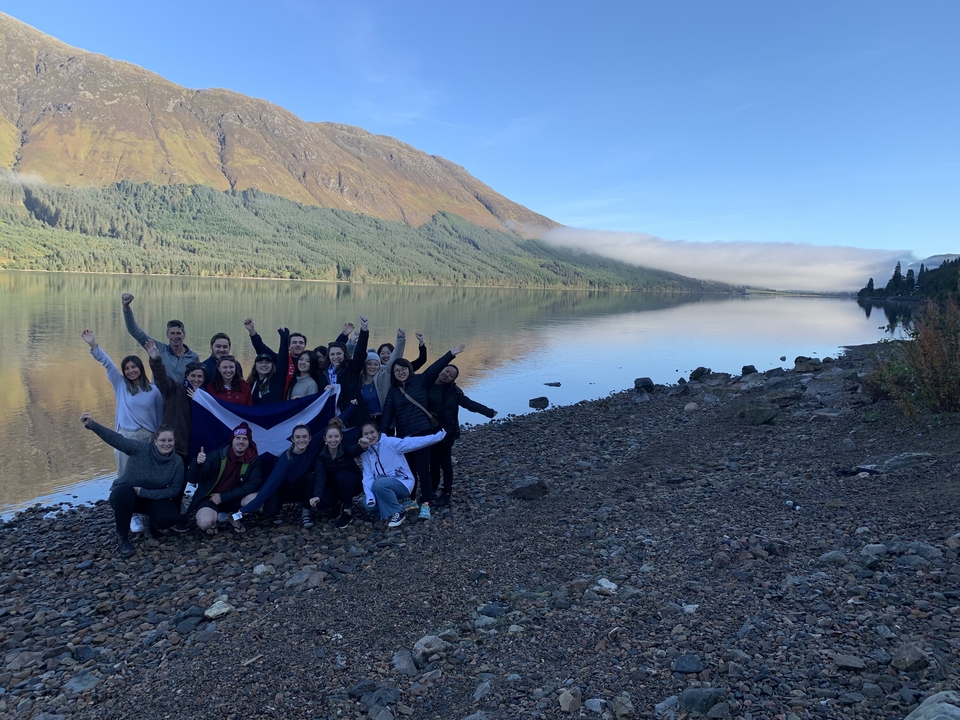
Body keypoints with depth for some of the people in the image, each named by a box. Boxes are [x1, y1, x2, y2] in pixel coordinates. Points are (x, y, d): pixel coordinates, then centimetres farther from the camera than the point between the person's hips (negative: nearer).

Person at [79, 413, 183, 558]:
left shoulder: (177, 462, -14)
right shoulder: (141, 448, -22)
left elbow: (174, 490, -13)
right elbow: (116, 439, -33)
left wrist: (146, 493, -24)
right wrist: (91, 424, -47)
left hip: (151, 499, 2)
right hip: (125, 493, -2)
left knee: (170, 516, -28)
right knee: (123, 493, -40)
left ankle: (152, 524, 11)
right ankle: (123, 538, -19)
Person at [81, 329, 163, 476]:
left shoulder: (153, 391, 1)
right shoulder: (121, 385, 4)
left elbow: (159, 417, 6)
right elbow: (107, 363, -6)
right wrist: (93, 345, -16)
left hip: (148, 438, 0)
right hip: (126, 437, 0)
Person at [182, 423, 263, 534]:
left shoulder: (253, 459, -12)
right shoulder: (217, 455, -17)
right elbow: (192, 479, -18)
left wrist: (224, 497, -22)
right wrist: (197, 464, -42)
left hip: (233, 499, 3)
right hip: (211, 498, -3)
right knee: (205, 523, -34)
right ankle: (213, 519, 5)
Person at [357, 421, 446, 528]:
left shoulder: (390, 442, -11)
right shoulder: (365, 454, 5)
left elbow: (415, 442, -17)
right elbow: (367, 477, -5)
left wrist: (438, 435, -26)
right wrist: (370, 497, -22)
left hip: (402, 483, -5)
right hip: (384, 486, 5)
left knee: (378, 484, -32)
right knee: (369, 504, -22)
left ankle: (397, 512, -12)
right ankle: (396, 502, 5)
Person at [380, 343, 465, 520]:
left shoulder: (419, 381, 1)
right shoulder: (393, 391, 8)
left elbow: (435, 367, -8)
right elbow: (387, 414, 3)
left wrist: (451, 354, -17)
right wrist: (381, 434, -6)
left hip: (422, 432, -4)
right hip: (403, 435, 4)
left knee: (422, 469, -5)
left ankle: (425, 505, 1)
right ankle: (411, 499, 27)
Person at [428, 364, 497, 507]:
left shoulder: (453, 390, -7)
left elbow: (469, 403, -12)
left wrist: (489, 412, -20)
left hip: (446, 431, -3)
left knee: (445, 462, 5)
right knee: (433, 462, 13)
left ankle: (446, 495, 14)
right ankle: (432, 491, 29)